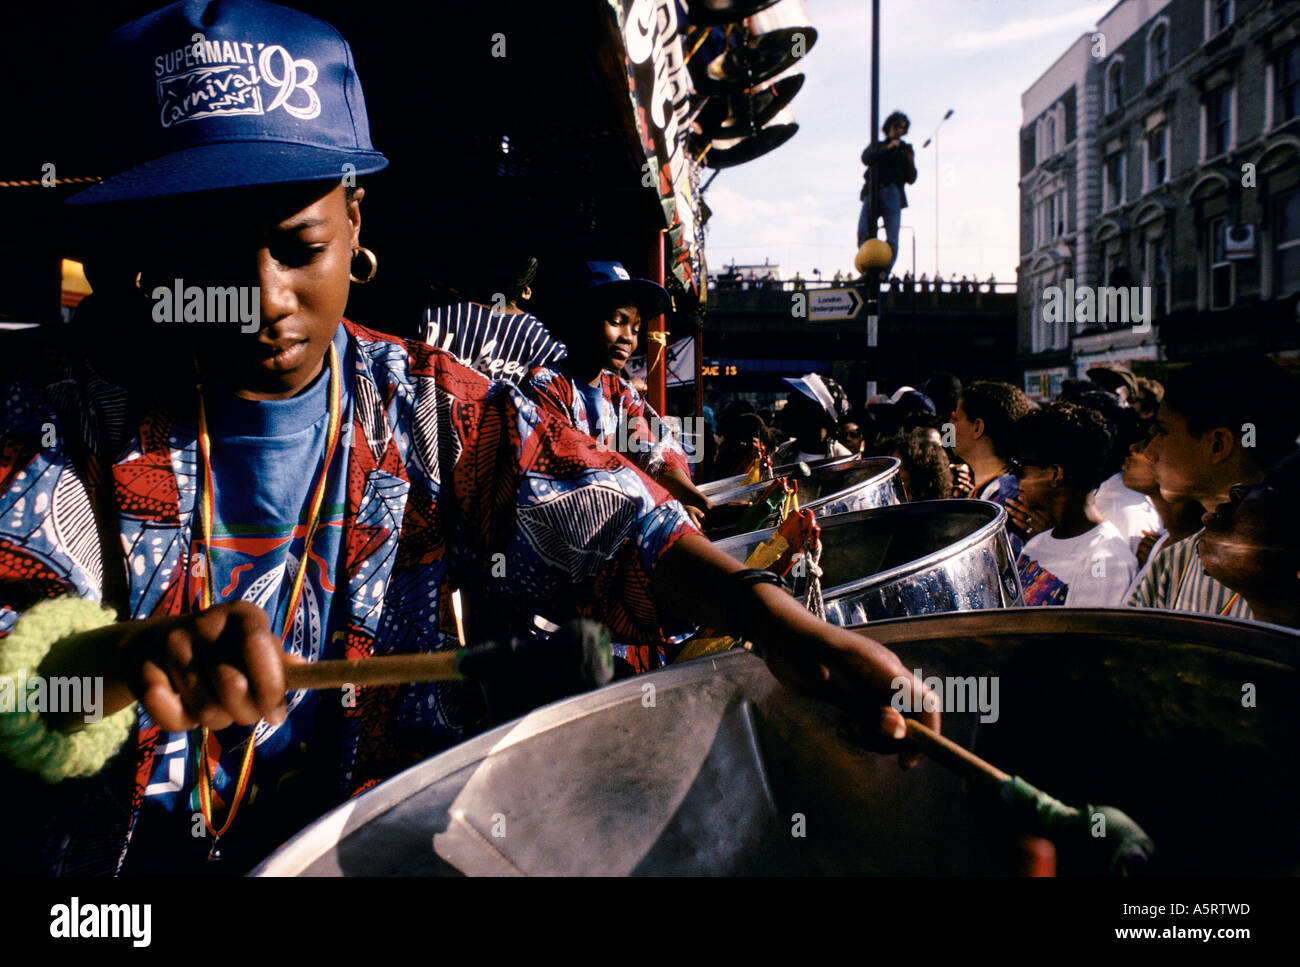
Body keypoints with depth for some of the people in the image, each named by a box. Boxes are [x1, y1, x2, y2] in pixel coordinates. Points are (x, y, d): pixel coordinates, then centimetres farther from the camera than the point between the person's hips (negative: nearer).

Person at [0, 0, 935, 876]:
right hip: (138, 843, 0)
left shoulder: (431, 406, -2)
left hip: (391, 826, 1)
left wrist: (773, 617, -30)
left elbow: (603, 521, -13)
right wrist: (129, 655, -38)